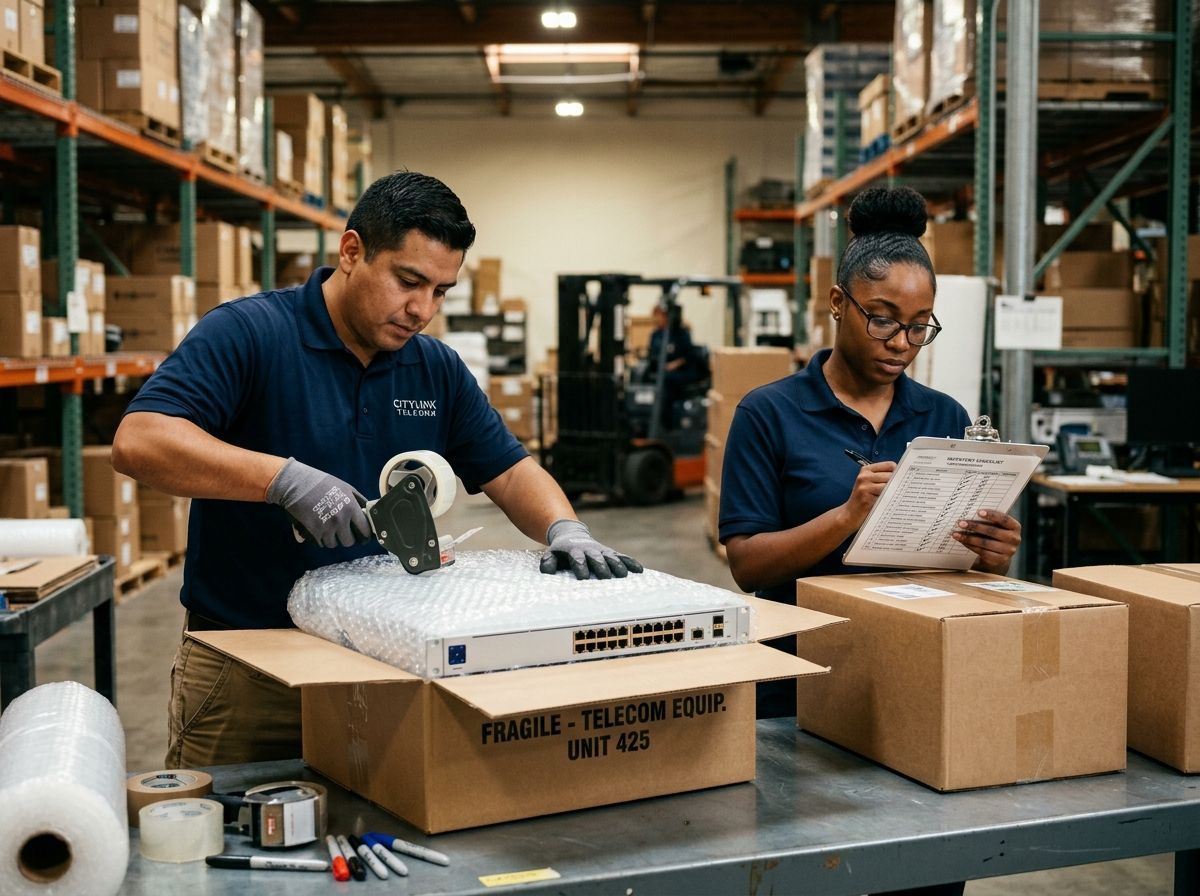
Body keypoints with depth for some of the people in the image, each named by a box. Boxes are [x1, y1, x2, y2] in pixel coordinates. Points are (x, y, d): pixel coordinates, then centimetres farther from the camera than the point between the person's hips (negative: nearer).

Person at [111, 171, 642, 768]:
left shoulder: (439, 370, 6)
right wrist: (287, 479, -33)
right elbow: (137, 441, -23)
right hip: (243, 660, -4)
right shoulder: (246, 334, -13)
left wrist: (564, 530, -13)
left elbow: (510, 471, 9)